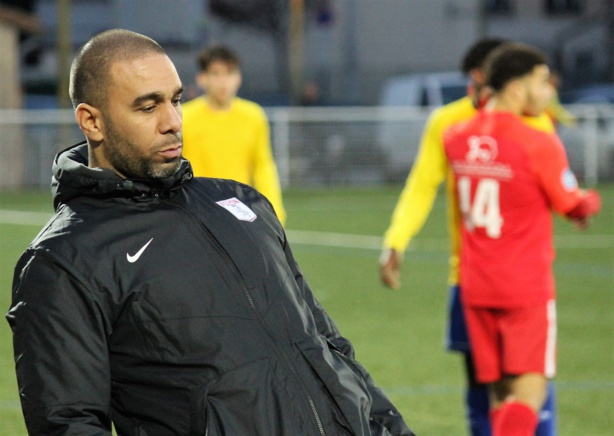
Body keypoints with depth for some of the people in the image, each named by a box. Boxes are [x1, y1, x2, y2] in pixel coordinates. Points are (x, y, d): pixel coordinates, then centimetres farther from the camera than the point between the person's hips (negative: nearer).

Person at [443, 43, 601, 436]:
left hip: (475, 287, 6)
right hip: (527, 286, -6)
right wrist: (593, 201, 17)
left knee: (501, 394, 12)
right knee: (531, 389, -6)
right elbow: (575, 208, -3)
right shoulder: (539, 144, -16)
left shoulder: (456, 138, 2)